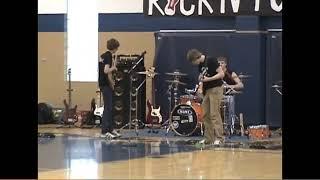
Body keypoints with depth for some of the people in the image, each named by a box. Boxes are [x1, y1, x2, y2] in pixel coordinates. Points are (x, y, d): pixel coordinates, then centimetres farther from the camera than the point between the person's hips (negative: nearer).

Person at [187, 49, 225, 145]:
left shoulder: (211, 60, -14)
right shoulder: (200, 65, 10)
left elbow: (221, 74, -16)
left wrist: (208, 79, -21)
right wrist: (200, 88, 2)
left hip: (216, 89, -8)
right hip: (207, 90, 8)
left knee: (214, 114, -11)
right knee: (205, 115, 6)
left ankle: (219, 138, -9)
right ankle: (208, 138, 10)